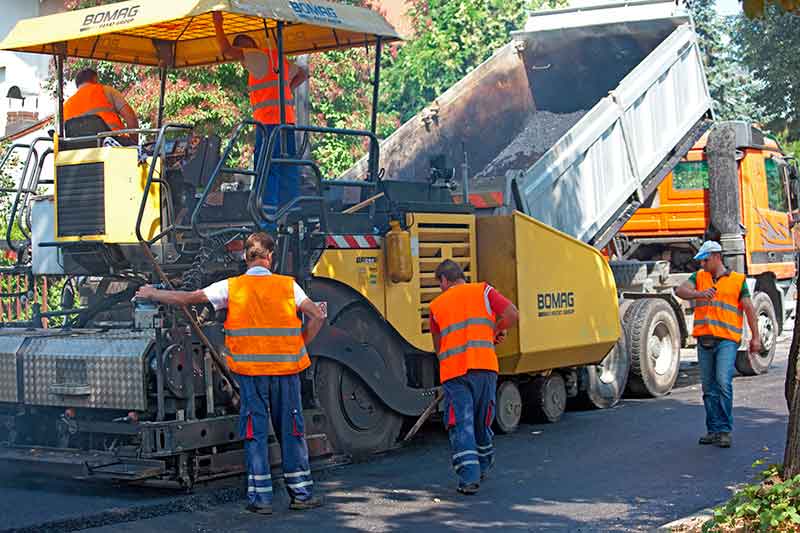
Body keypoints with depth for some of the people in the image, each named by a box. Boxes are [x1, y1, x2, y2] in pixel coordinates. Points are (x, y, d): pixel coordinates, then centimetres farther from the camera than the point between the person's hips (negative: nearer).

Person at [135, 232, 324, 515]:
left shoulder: (231, 287, 0)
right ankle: (301, 493, 13)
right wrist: (298, 347, 12)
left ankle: (260, 497, 5)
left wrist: (152, 295, 20)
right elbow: (316, 317, 1)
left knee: (255, 433, 5)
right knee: (292, 431, 8)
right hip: (286, 370, 1)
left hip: (250, 370, 0)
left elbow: (186, 298, 5)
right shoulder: (288, 286, 1)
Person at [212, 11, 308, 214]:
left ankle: (268, 211, -12)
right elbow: (302, 74, 35)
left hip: (270, 122, -9)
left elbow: (227, 50, -13)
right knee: (287, 170, 8)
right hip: (287, 120, 9)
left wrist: (218, 24, -2)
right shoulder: (277, 59, 21)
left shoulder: (258, 57, -5)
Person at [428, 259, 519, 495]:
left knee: (461, 424, -4)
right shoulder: (483, 291, 13)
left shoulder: (436, 305, 17)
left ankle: (469, 478, -15)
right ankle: (483, 467, 33)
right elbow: (512, 315, 1)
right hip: (484, 366, 1)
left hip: (452, 371, 0)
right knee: (482, 421, 16)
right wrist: (495, 331, 17)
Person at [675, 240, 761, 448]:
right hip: (704, 339, 4)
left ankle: (725, 430, -10)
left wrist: (755, 337, 3)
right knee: (709, 388, 8)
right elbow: (680, 291, -3)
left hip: (727, 340, -4)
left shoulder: (738, 280, 6)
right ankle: (713, 430, 16)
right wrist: (699, 293, -23)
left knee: (723, 382, -16)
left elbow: (749, 309, 7)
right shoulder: (699, 277, 13)